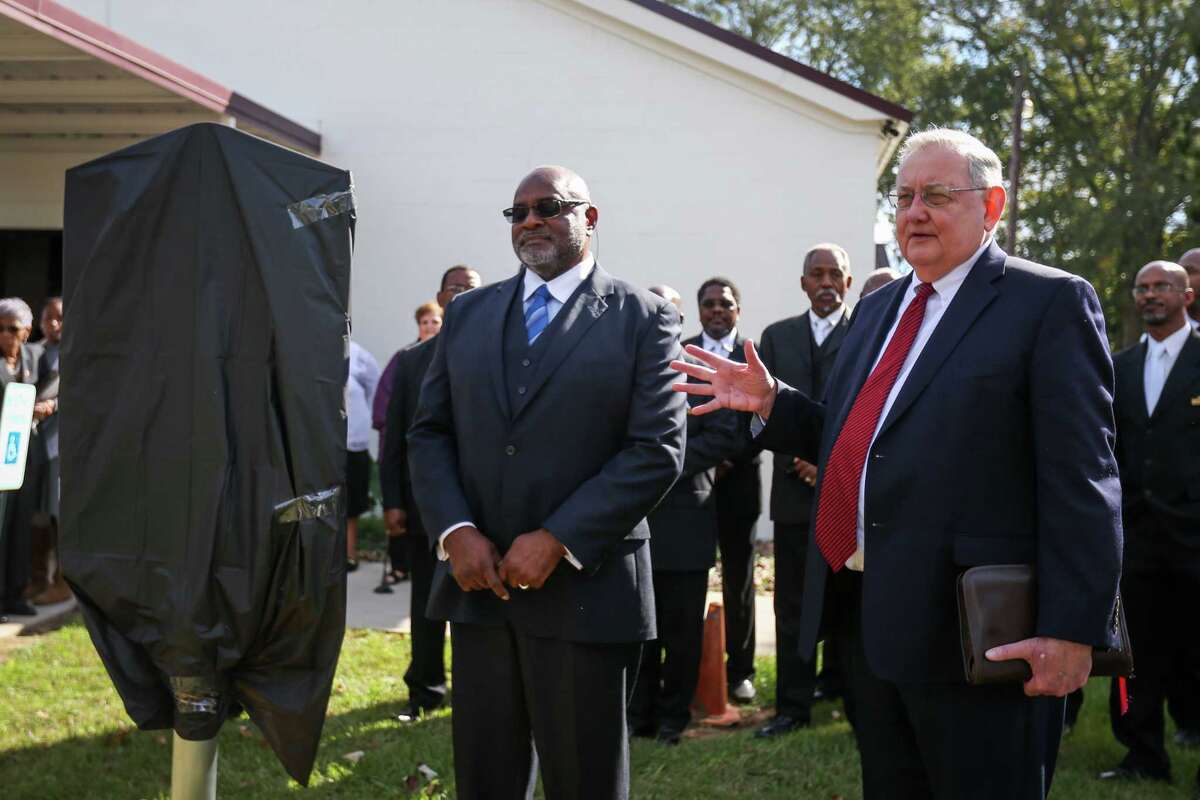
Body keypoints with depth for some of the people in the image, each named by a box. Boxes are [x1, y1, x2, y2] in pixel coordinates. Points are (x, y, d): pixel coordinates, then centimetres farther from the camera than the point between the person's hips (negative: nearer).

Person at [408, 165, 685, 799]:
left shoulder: (642, 318, -1)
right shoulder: (467, 314, 13)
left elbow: (657, 449, -9)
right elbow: (429, 432, 10)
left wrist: (557, 540, -16)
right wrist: (455, 531, -7)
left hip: (584, 588, -4)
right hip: (478, 581, 4)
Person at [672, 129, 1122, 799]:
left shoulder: (1050, 302, -6)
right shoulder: (879, 308, 17)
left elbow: (1081, 477, -13)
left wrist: (1072, 628, -18)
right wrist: (771, 402, 6)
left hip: (972, 629, -7)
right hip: (873, 618, 7)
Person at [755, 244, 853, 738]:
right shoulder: (777, 336, 11)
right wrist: (799, 457, -7)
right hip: (795, 485, 2)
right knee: (791, 601, 2)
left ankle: (840, 682, 24)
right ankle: (793, 705, 7)